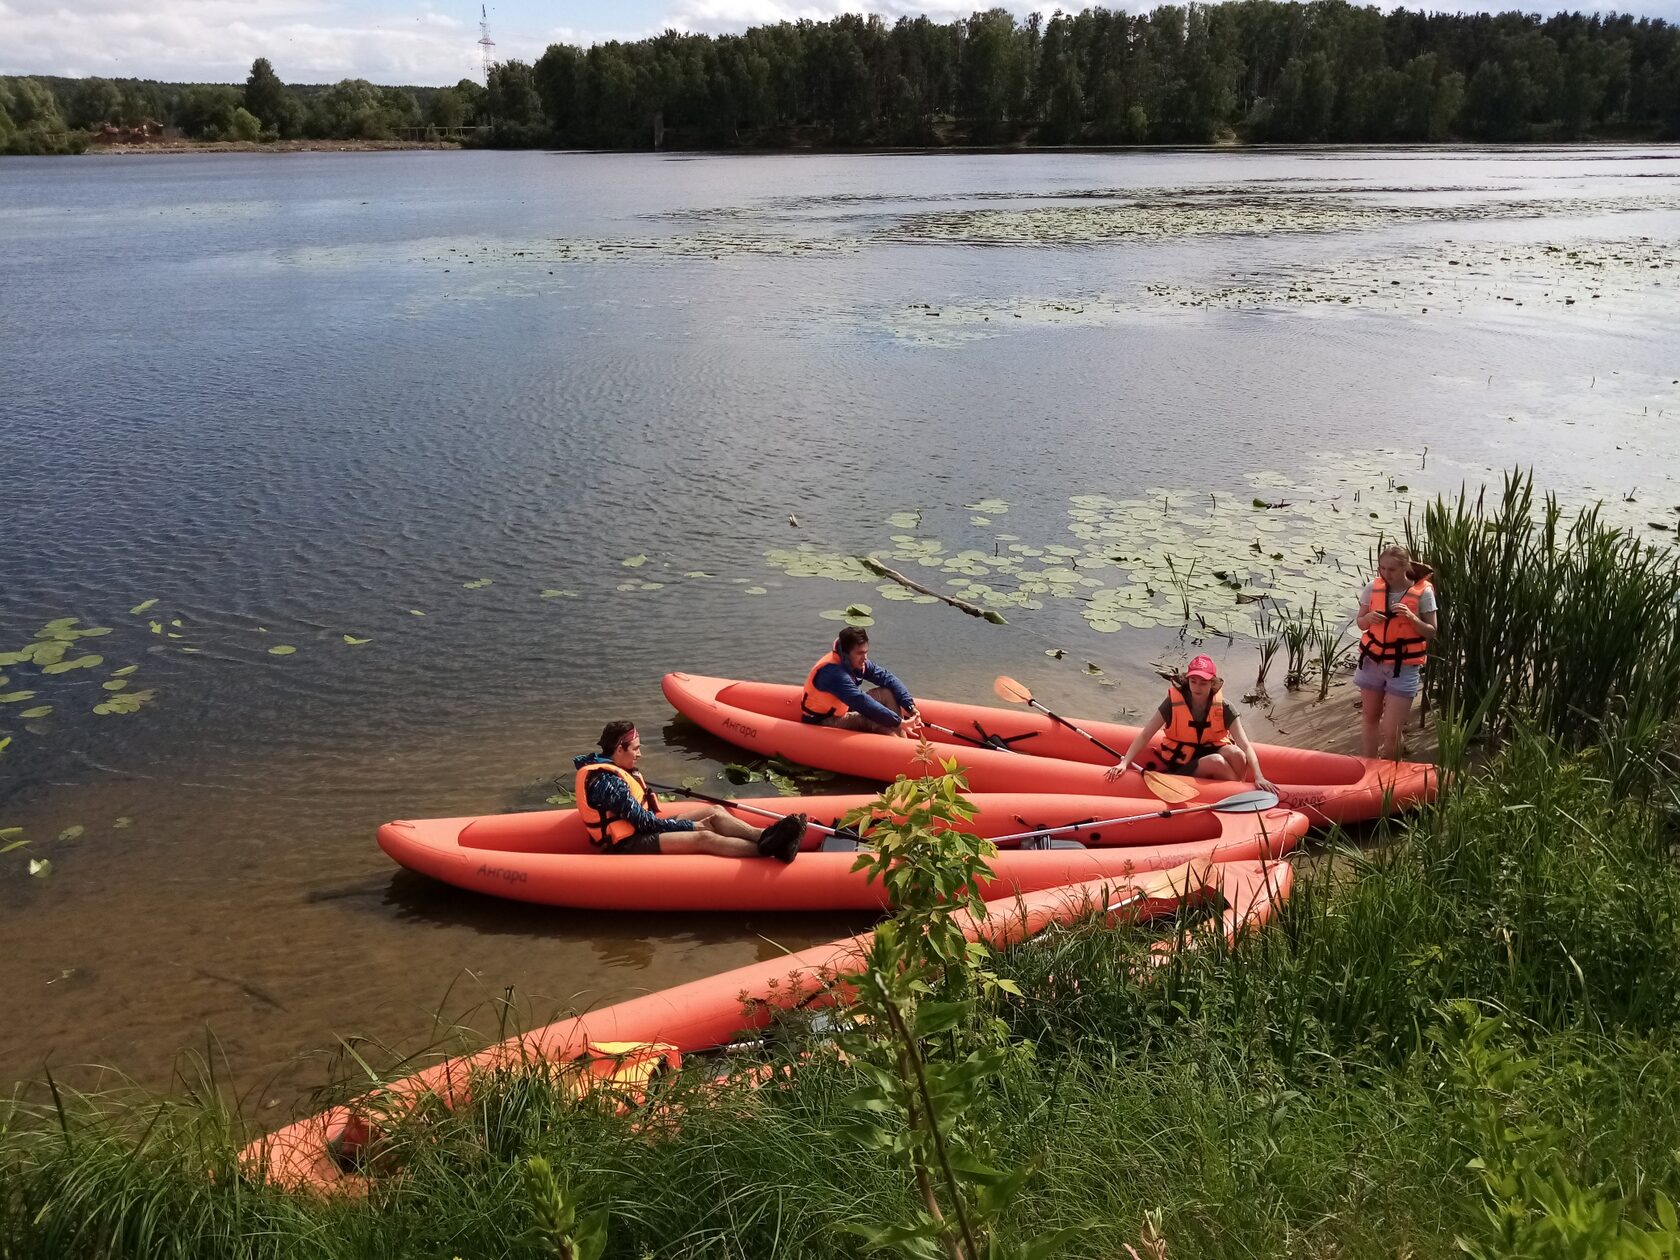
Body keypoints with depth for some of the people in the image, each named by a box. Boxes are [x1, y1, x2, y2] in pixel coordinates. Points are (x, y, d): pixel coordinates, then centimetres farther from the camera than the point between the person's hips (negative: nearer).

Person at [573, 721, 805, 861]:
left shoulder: (616, 770, 11)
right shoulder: (607, 782, -20)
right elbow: (643, 821, -20)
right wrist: (691, 826, -13)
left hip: (642, 832, 10)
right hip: (628, 845, -10)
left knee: (715, 812, -4)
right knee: (704, 838, -26)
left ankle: (764, 835, -24)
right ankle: (767, 849, -38)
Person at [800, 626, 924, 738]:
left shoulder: (858, 662, -5)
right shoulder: (833, 672, -31)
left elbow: (888, 679, -3)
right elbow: (862, 703, -36)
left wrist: (911, 707, -16)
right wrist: (899, 723, -35)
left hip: (842, 712, 9)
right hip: (820, 723, -9)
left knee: (886, 693, -4)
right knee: (873, 718, -31)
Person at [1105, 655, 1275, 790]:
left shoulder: (1223, 708, -12)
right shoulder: (1174, 703, -17)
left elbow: (1245, 745, -19)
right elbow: (1145, 735, -16)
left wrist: (1259, 777, -33)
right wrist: (1124, 763, -26)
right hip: (1182, 765, -2)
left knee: (1236, 754, -30)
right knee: (1216, 761, -32)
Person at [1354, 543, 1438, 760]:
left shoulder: (1422, 592, -11)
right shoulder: (1374, 587, -3)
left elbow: (1431, 632, -5)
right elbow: (1359, 623, 6)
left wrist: (1411, 617, -23)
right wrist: (1368, 618, -17)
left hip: (1403, 667, -3)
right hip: (1372, 661, 3)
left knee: (1391, 732, -5)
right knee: (1370, 718, 16)